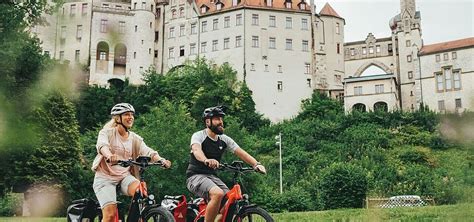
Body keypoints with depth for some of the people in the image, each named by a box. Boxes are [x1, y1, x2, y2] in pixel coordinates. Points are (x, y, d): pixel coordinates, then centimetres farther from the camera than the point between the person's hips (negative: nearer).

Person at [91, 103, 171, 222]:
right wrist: (109, 155, -48)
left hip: (125, 176, 3)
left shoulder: (135, 138, 7)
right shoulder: (107, 132, -3)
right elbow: (102, 145, -25)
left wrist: (161, 159, -30)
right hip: (105, 177, -3)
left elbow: (148, 151, -8)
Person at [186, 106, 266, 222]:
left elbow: (241, 153, -4)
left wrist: (256, 164, -23)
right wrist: (206, 160, -54)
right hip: (196, 176, -6)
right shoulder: (198, 136, -10)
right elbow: (196, 150, -31)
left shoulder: (224, 139, 6)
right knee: (218, 194, -33)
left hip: (212, 176, 6)